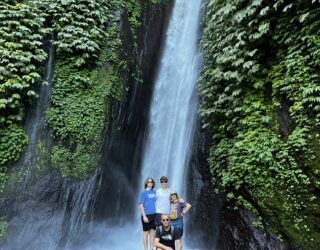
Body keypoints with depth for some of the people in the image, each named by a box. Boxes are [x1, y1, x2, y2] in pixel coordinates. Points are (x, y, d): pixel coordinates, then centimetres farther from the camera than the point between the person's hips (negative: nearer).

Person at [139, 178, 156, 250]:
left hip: (154, 215, 5)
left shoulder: (154, 192, 8)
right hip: (146, 215, -4)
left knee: (152, 232, 9)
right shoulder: (144, 193, -5)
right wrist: (144, 216, -15)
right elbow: (141, 205, -8)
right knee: (146, 232, 4)